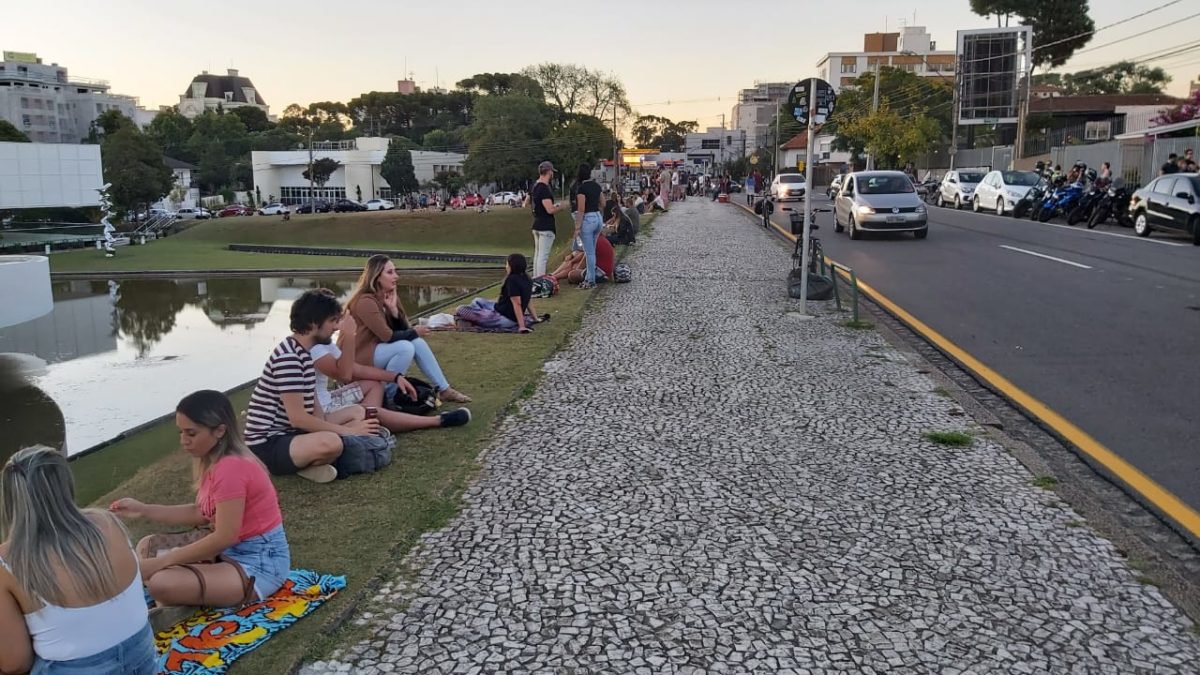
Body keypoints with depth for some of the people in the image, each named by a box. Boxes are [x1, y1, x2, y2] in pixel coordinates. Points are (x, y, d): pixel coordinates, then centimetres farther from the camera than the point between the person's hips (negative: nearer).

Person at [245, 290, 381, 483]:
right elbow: (298, 418, -24)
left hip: (290, 432, 10)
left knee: (358, 413, 11)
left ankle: (307, 459, -4)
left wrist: (323, 429, -12)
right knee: (331, 443, -37)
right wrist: (347, 431, -19)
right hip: (267, 445, -10)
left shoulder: (304, 352, 11)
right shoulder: (288, 357, -20)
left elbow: (313, 408, 8)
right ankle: (302, 464, -5)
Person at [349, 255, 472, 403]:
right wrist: (414, 332, -10)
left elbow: (402, 330, -1)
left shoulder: (389, 295, 3)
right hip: (360, 356, -8)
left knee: (417, 342, -8)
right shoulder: (366, 301, -23)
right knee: (405, 348, -26)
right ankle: (386, 394, -13)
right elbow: (388, 336, -23)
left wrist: (394, 308, -16)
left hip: (379, 348, 8)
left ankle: (444, 389, -5)